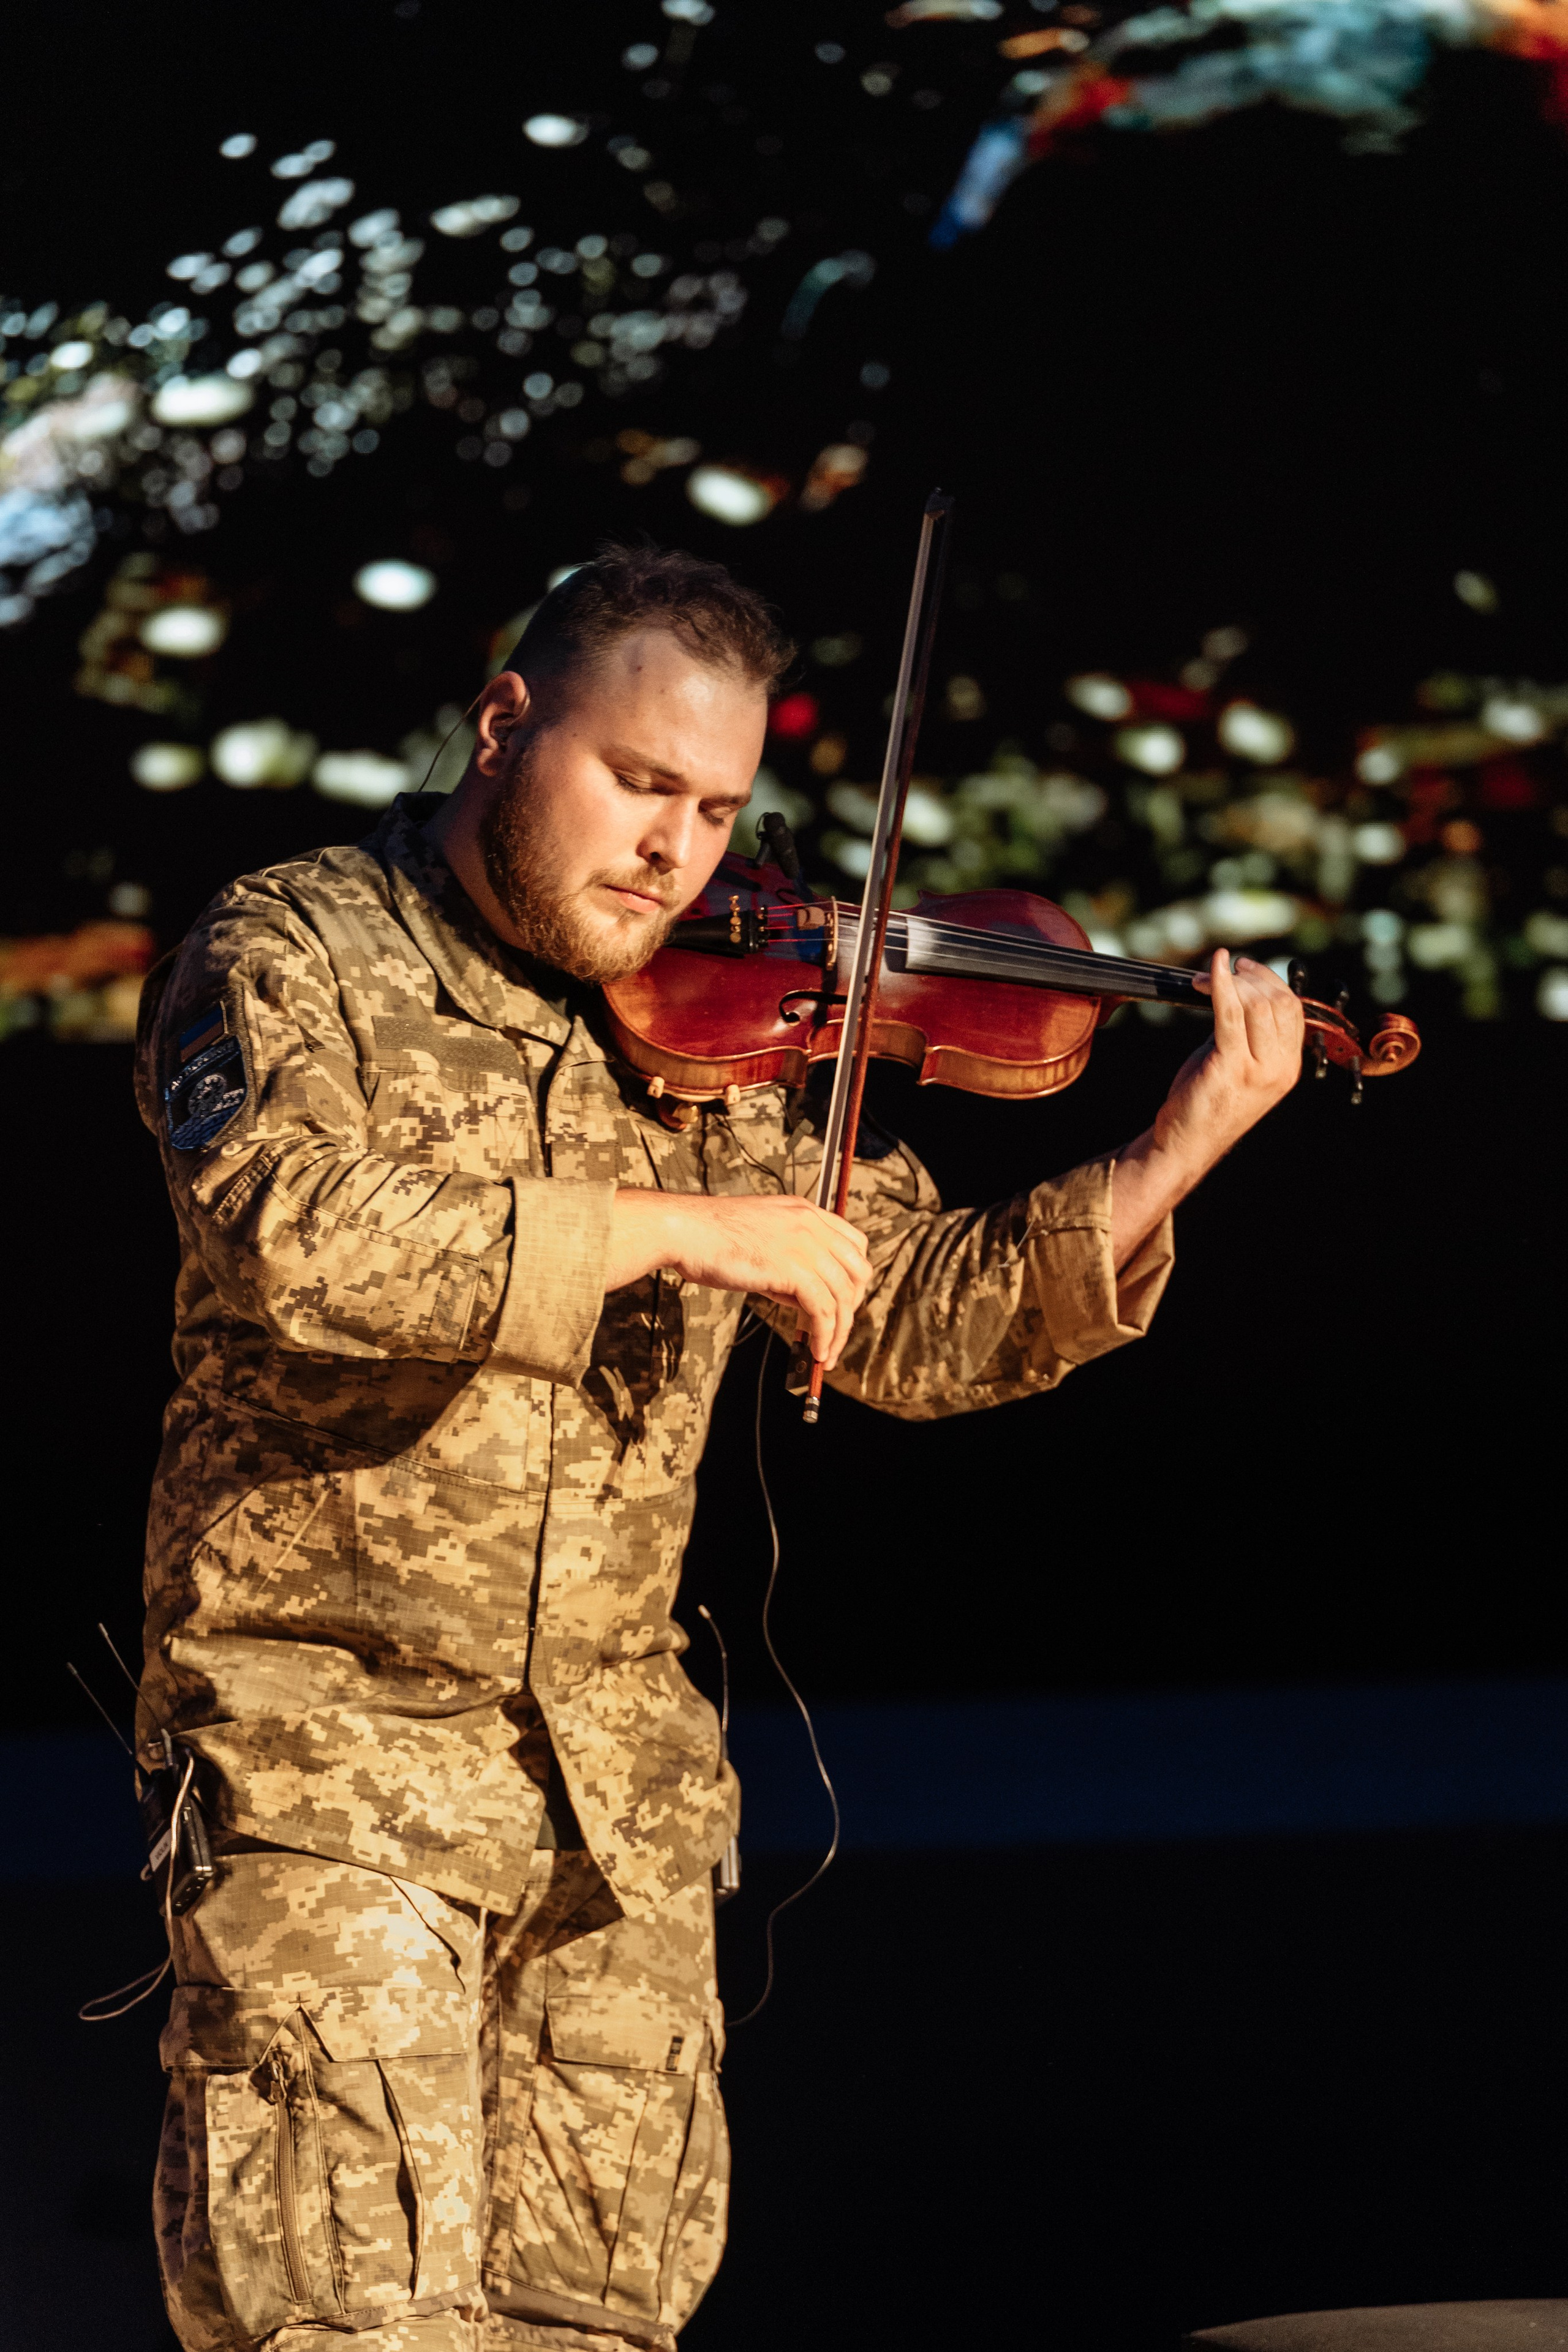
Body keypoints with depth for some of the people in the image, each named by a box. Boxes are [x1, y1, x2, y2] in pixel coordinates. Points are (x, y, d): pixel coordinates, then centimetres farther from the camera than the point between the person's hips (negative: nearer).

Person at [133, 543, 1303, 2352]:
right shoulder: (286, 962, -5)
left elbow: (910, 1323, 11)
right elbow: (285, 1228, -25)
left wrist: (1168, 1164, -2)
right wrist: (661, 1228, -24)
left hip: (621, 1782, 5)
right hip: (329, 1745, -5)